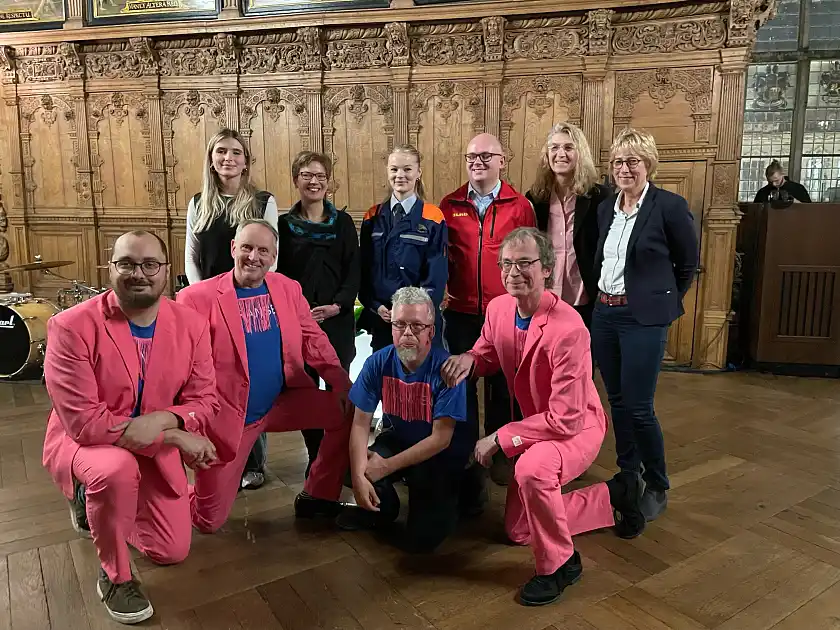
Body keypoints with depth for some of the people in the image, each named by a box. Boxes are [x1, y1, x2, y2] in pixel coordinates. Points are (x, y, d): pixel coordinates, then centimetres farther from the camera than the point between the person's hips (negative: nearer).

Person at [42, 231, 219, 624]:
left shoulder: (191, 325, -11)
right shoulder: (71, 326, -24)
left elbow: (205, 403, -10)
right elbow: (83, 422, -27)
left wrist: (163, 419, -33)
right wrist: (176, 437, -28)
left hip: (157, 445, 4)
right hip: (82, 442, -4)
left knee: (172, 552, 7)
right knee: (118, 470, -40)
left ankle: (95, 503, 37)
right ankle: (114, 577, -8)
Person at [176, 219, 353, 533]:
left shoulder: (289, 289, 1)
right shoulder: (197, 298, -15)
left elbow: (313, 340, 4)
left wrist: (341, 383, -8)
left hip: (282, 402, 5)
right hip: (225, 418, -4)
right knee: (209, 521, 3)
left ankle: (317, 496, 15)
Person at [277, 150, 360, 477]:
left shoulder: (343, 223, 5)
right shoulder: (284, 224, 6)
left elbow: (353, 272, 0)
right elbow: (277, 275, 4)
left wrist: (337, 305, -15)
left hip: (337, 322, 0)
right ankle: (316, 458, 22)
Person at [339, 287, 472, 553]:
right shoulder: (378, 363, -14)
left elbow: (441, 439, -23)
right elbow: (361, 424, -11)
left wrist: (387, 466, -22)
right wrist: (359, 477, -24)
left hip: (441, 451, -4)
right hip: (398, 438, 4)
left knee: (420, 539, -15)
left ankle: (445, 503, 20)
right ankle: (381, 507, 13)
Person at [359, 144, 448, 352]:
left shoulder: (433, 219, -4)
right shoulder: (373, 218, 6)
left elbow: (437, 274, -7)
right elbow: (364, 267, 6)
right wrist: (375, 306, -6)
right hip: (381, 318, 3)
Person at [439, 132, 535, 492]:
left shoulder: (519, 206, -1)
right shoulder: (449, 205, 3)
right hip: (460, 312, 1)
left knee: (502, 385, 14)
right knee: (462, 384, 10)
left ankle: (498, 454, 33)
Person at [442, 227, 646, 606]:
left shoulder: (568, 329, -32)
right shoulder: (498, 308, -11)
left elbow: (566, 417, -31)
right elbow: (488, 355, 8)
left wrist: (499, 439, -27)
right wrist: (469, 358, -17)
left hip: (576, 427, -7)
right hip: (534, 427, 8)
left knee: (531, 469, -41)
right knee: (519, 530, 15)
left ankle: (560, 564, -12)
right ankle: (616, 494, 29)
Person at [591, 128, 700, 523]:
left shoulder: (670, 206, -9)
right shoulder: (606, 208, 8)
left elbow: (689, 263, 0)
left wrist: (664, 302, 6)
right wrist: (603, 294, 14)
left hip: (644, 318, -6)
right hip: (605, 313, 6)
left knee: (638, 407, -5)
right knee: (617, 400, 14)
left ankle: (658, 488, 16)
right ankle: (627, 474, 31)